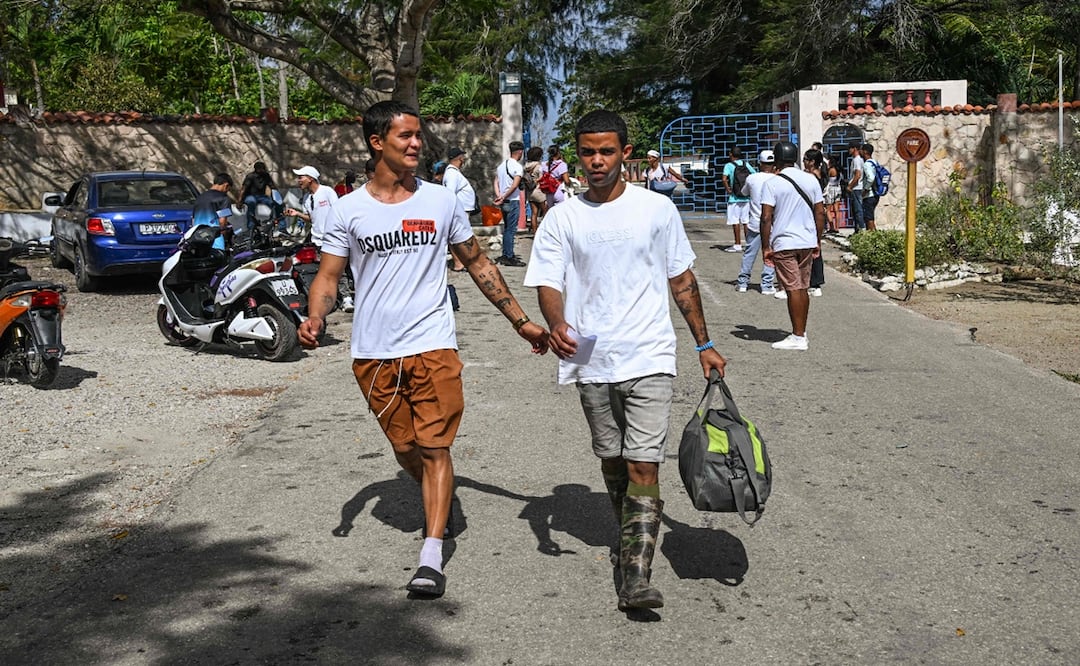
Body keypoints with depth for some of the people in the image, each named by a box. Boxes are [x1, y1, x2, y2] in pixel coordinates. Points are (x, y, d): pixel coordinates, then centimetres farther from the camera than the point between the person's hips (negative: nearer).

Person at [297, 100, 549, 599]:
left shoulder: (442, 201, 4)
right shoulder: (349, 210, 1)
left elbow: (478, 265, 13)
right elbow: (328, 276, 3)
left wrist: (520, 321, 13)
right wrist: (315, 318, -19)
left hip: (432, 344, -1)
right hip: (374, 352, 1)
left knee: (434, 446, -8)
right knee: (406, 451, 12)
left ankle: (431, 557, -8)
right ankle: (437, 508, 41)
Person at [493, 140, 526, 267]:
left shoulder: (502, 165, 12)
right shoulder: (517, 166, -13)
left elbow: (496, 182, 8)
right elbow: (515, 185, -21)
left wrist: (499, 196, -3)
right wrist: (504, 198, -15)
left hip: (504, 202, 8)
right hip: (513, 201, -8)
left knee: (507, 228, 16)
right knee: (511, 229, -4)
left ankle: (506, 255, 21)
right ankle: (509, 257, -3)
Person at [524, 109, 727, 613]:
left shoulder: (657, 209, 3)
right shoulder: (562, 218, 4)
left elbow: (682, 281, 11)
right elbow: (548, 283, -2)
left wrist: (704, 344, 11)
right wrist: (556, 325, -23)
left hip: (648, 359, -2)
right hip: (590, 361, 2)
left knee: (643, 465, -10)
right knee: (611, 460, 15)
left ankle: (636, 578, -13)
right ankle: (630, 540, 37)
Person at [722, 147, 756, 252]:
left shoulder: (729, 165, -7)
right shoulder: (746, 164, 7)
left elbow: (724, 179, -22)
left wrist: (728, 189, -9)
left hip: (734, 198, -5)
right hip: (746, 197, 5)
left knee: (735, 222, 0)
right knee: (746, 221, 10)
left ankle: (738, 245, 1)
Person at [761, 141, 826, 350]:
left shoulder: (773, 184, -10)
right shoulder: (811, 180, 4)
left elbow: (766, 218, -15)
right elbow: (820, 212, 6)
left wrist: (766, 247, -9)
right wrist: (817, 242, 14)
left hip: (784, 244, -5)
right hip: (807, 242, 5)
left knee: (793, 289, -3)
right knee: (803, 288, 13)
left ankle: (798, 337, -2)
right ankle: (801, 333, 20)